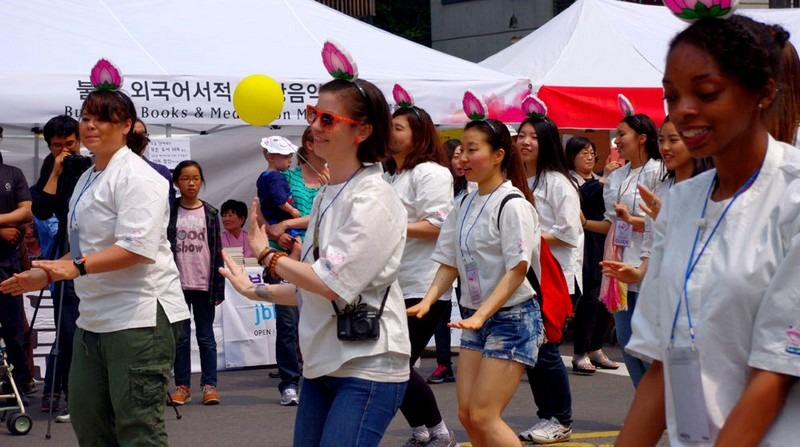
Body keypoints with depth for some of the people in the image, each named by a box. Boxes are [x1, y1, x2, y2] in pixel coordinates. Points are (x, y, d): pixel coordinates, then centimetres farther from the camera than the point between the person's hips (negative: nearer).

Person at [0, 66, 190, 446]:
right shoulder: (87, 180, 20)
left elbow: (138, 247, -23)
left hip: (140, 316, -10)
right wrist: (45, 275, 17)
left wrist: (78, 267, -30)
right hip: (94, 318, 10)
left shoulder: (136, 177, -10)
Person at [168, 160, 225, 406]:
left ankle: (209, 385, 9)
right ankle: (182, 386, 11)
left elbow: (217, 251, 4)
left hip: (204, 284, 0)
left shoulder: (210, 214, 4)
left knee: (206, 337, 5)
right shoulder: (169, 213, 1)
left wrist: (218, 287, -1)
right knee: (180, 337, 5)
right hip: (178, 284, 0)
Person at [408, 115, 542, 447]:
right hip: (475, 320, 7)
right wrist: (427, 301, -9)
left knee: (483, 417, -12)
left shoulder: (512, 204, -13)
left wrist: (481, 314, -27)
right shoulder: (465, 205, 9)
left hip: (512, 318, -7)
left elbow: (517, 271, -19)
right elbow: (450, 264, 8)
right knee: (467, 414, 3)